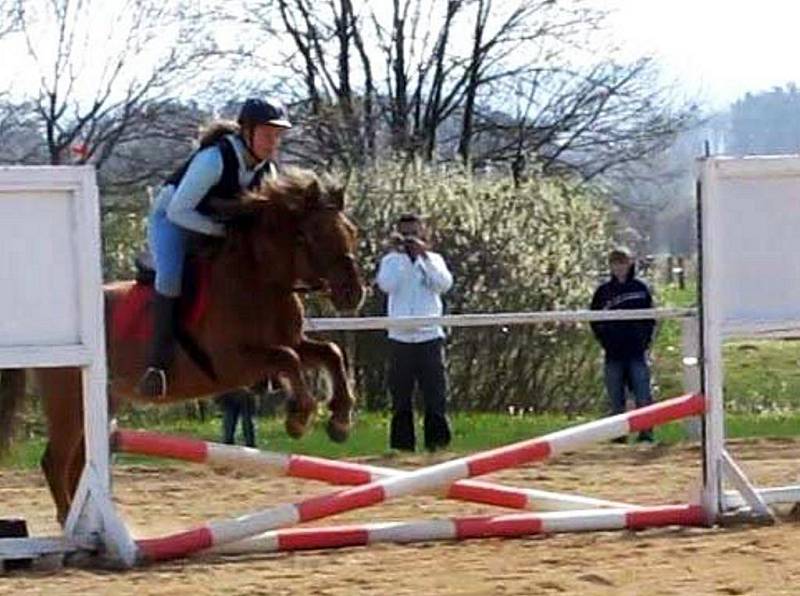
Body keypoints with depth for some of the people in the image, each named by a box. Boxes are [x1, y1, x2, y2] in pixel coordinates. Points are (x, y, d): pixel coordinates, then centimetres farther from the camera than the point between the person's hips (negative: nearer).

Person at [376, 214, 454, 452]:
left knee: (436, 397, -4)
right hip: (400, 340, 0)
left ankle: (438, 445, -2)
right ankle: (402, 448, 7)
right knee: (401, 400, 3)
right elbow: (386, 285, -13)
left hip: (429, 337, 0)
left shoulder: (433, 260, 8)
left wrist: (423, 254, -16)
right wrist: (397, 252, -12)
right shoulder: (391, 261, 7)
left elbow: (444, 284, -11)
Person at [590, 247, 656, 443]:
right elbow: (594, 320, 11)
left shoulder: (640, 288, 7)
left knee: (643, 396, -7)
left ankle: (646, 432, -4)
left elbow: (650, 317, 12)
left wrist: (646, 338, 1)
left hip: (637, 351, -1)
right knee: (616, 399, 4)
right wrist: (604, 339, 1)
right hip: (614, 353, 1)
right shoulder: (604, 291, 7)